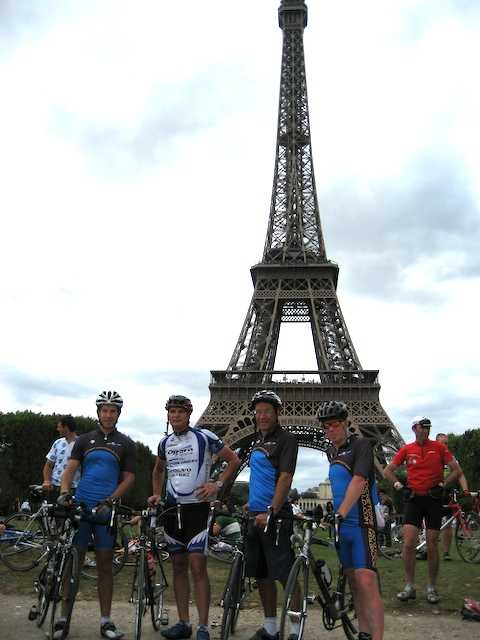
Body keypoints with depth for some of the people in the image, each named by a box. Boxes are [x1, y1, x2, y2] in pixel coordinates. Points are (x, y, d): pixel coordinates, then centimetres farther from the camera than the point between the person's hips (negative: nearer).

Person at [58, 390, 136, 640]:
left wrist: (109, 501, -11)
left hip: (106, 509, 0)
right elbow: (70, 469, 2)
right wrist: (64, 492, -17)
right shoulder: (84, 440, 8)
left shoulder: (125, 444, 5)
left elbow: (128, 478, 2)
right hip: (80, 506, 1)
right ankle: (63, 618, 14)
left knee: (105, 565, 6)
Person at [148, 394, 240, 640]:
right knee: (178, 566, 10)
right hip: (173, 509, 5)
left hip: (197, 508, -5)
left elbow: (234, 460, -3)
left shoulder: (204, 437, -8)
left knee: (197, 567, -8)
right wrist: (157, 494, 13)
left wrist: (217, 484, -11)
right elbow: (158, 470, 26)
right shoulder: (165, 442, 8)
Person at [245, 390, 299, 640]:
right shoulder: (258, 441, 15)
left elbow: (285, 478, -18)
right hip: (256, 516, 8)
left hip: (275, 516, -8)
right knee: (261, 574, 13)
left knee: (286, 574, -4)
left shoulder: (286, 439, -9)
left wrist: (271, 512, -24)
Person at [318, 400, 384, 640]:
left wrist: (340, 513, -32)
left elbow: (358, 480, -23)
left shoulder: (361, 445, -10)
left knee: (366, 581, -13)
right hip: (341, 524, 7)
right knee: (353, 582, 12)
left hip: (361, 522, -7)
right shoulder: (331, 452, 12)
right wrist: (336, 515, 13)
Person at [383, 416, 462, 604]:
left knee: (432, 547, 4)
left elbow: (457, 470, 1)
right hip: (413, 499, 1)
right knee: (408, 543, -8)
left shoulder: (439, 447, -1)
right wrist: (399, 485, -1)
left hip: (433, 499, -1)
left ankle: (432, 587, 19)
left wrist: (442, 485, -5)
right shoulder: (406, 449, 2)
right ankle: (409, 586, 4)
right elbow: (387, 471, 10)